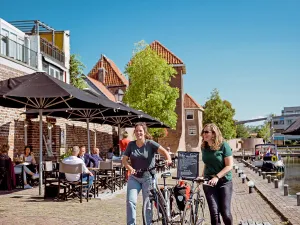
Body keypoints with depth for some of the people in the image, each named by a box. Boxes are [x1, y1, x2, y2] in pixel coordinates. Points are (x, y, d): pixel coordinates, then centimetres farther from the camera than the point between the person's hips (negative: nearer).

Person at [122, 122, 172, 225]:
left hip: (148, 177, -2)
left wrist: (168, 159, -38)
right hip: (134, 177, 2)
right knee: (130, 201, -12)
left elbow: (163, 151, -17)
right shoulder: (131, 144, 3)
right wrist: (130, 168, -16)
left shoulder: (150, 143, -6)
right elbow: (124, 159, 4)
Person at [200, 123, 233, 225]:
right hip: (209, 182, 3)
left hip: (224, 181, -3)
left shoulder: (223, 145, -9)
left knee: (225, 213, -5)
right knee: (214, 213, -4)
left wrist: (217, 177, -21)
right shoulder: (204, 147, 5)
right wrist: (202, 176, 5)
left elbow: (229, 165, -12)